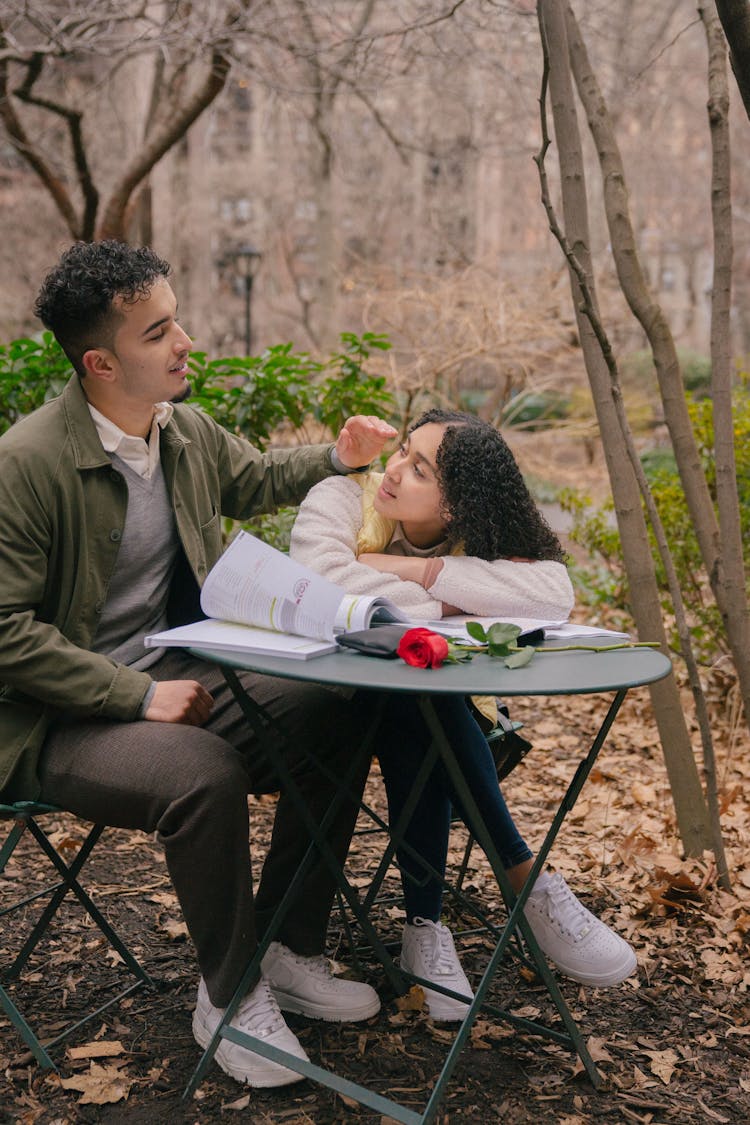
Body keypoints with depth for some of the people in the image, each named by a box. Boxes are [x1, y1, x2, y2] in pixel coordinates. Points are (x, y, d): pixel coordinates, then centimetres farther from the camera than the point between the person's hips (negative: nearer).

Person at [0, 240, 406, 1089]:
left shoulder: (188, 432, 5)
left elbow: (255, 481, 27)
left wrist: (338, 458, 9)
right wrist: (137, 695, -23)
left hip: (180, 682, 8)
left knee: (341, 717, -7)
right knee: (203, 773, -34)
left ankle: (284, 952, 8)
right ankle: (229, 999, -7)